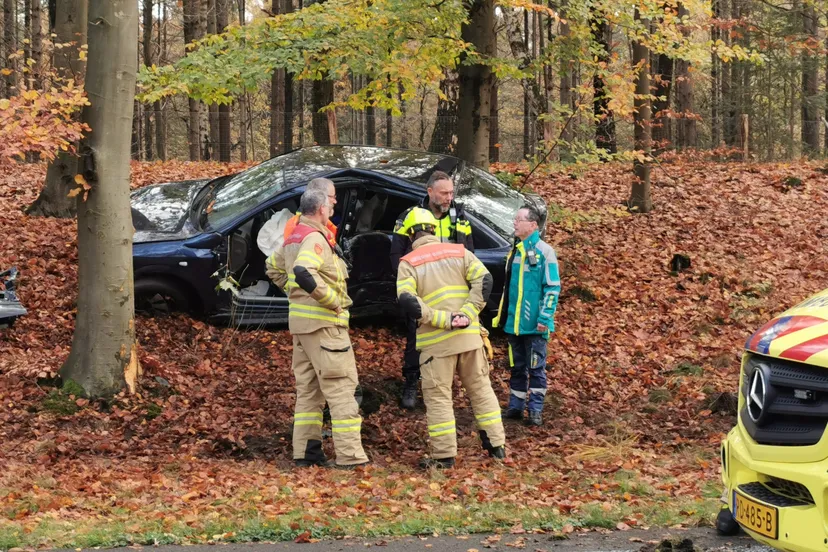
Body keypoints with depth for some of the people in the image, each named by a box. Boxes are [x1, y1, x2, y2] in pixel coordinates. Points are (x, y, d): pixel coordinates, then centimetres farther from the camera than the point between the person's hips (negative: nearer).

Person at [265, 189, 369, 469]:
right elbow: (303, 273, -32)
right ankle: (349, 455, -9)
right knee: (340, 387, -7)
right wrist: (331, 299, -23)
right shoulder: (315, 239, -16)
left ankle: (306, 452, 15)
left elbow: (274, 268, 27)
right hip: (323, 322, -10)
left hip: (300, 320, 10)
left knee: (308, 388, 14)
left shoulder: (293, 239, 14)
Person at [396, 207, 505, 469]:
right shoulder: (459, 252, 6)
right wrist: (467, 314, -9)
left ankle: (444, 455, 4)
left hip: (436, 340, -3)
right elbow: (484, 280, -4)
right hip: (469, 336, 3)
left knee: (438, 396, 5)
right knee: (480, 388, 15)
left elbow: (407, 300, -16)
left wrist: (444, 319, -16)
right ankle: (496, 445, 19)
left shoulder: (408, 263, -2)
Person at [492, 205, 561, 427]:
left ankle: (535, 410, 4)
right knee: (517, 367, 12)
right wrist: (502, 314, 18)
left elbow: (552, 287, -11)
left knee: (536, 367, 0)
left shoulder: (544, 251, -9)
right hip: (514, 323, 7)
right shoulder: (516, 250, 13)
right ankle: (515, 406, 18)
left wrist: (545, 318, -16)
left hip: (534, 324, -7)